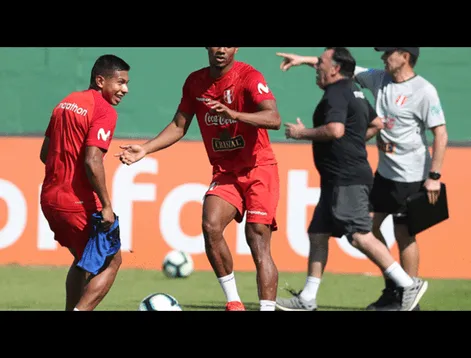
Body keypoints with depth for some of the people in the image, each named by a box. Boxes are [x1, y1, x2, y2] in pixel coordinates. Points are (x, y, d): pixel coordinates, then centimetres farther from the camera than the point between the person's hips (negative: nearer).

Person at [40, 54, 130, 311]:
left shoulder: (65, 103, 13)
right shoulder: (105, 111, -13)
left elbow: (45, 153, 18)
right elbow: (92, 161, -23)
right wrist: (106, 206, -18)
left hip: (49, 198, 8)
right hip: (79, 203, -8)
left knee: (83, 258, 25)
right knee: (112, 261, 6)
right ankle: (80, 309, -8)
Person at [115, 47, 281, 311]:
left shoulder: (248, 77, -14)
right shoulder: (196, 82, 3)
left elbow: (274, 119, -27)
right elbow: (179, 126, 12)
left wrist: (233, 114, -42)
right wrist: (145, 149, -1)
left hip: (259, 170, -4)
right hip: (224, 172, 4)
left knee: (258, 241, -12)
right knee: (211, 226, -19)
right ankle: (234, 302, -8)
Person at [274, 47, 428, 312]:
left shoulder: (337, 94, -13)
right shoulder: (354, 91, 19)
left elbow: (335, 130, -27)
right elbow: (377, 124, 29)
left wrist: (302, 133, -14)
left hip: (348, 180, -11)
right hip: (338, 180, 11)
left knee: (360, 236, -15)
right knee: (318, 234, 11)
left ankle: (408, 285, -15)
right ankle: (307, 300, 14)